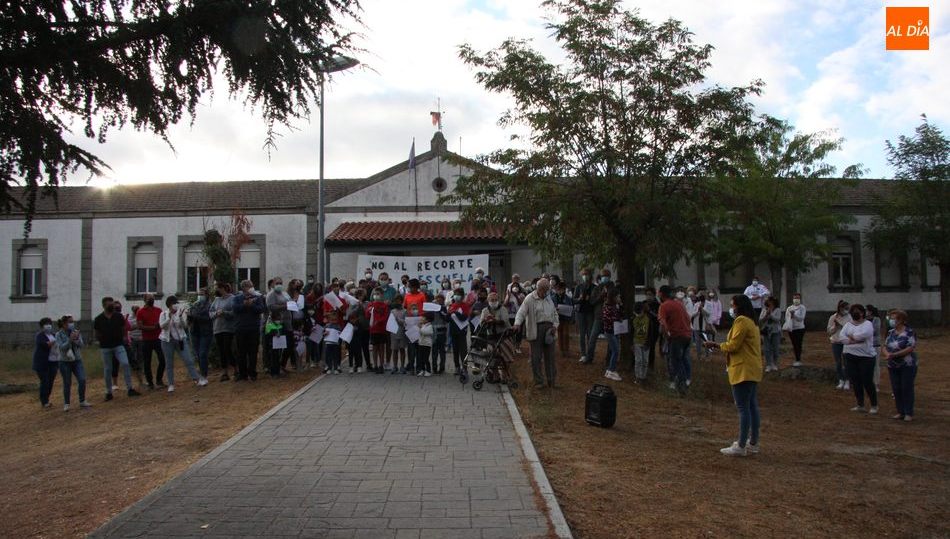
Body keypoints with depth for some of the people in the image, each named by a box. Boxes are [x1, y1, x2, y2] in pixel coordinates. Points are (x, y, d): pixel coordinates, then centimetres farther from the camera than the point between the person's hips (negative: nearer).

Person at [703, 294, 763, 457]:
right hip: (752, 370, 11)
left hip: (743, 371, -10)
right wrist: (719, 345, 12)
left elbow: (733, 346, -16)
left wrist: (715, 344, -3)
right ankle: (753, 443, 20)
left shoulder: (741, 321, -14)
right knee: (752, 406, 13)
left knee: (743, 408, -7)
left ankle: (741, 446, -4)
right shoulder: (751, 322, 18)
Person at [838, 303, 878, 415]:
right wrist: (856, 340, -17)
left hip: (866, 357, -5)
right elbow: (841, 337, -4)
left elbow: (861, 335, -23)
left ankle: (874, 405, 12)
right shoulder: (848, 325, 11)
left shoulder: (868, 324, -4)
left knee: (867, 382, -2)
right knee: (855, 382, 9)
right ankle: (860, 405, 19)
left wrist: (850, 337, -7)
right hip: (850, 357, 5)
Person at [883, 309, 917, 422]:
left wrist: (894, 354, -24)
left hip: (907, 365, -6)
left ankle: (909, 413, 8)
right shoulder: (891, 332, 9)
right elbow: (885, 346, 10)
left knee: (907, 389, -1)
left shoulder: (909, 332, -11)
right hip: (893, 366, 6)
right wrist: (887, 354, -13)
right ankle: (900, 412, 18)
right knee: (896, 389, 8)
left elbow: (910, 348, -19)